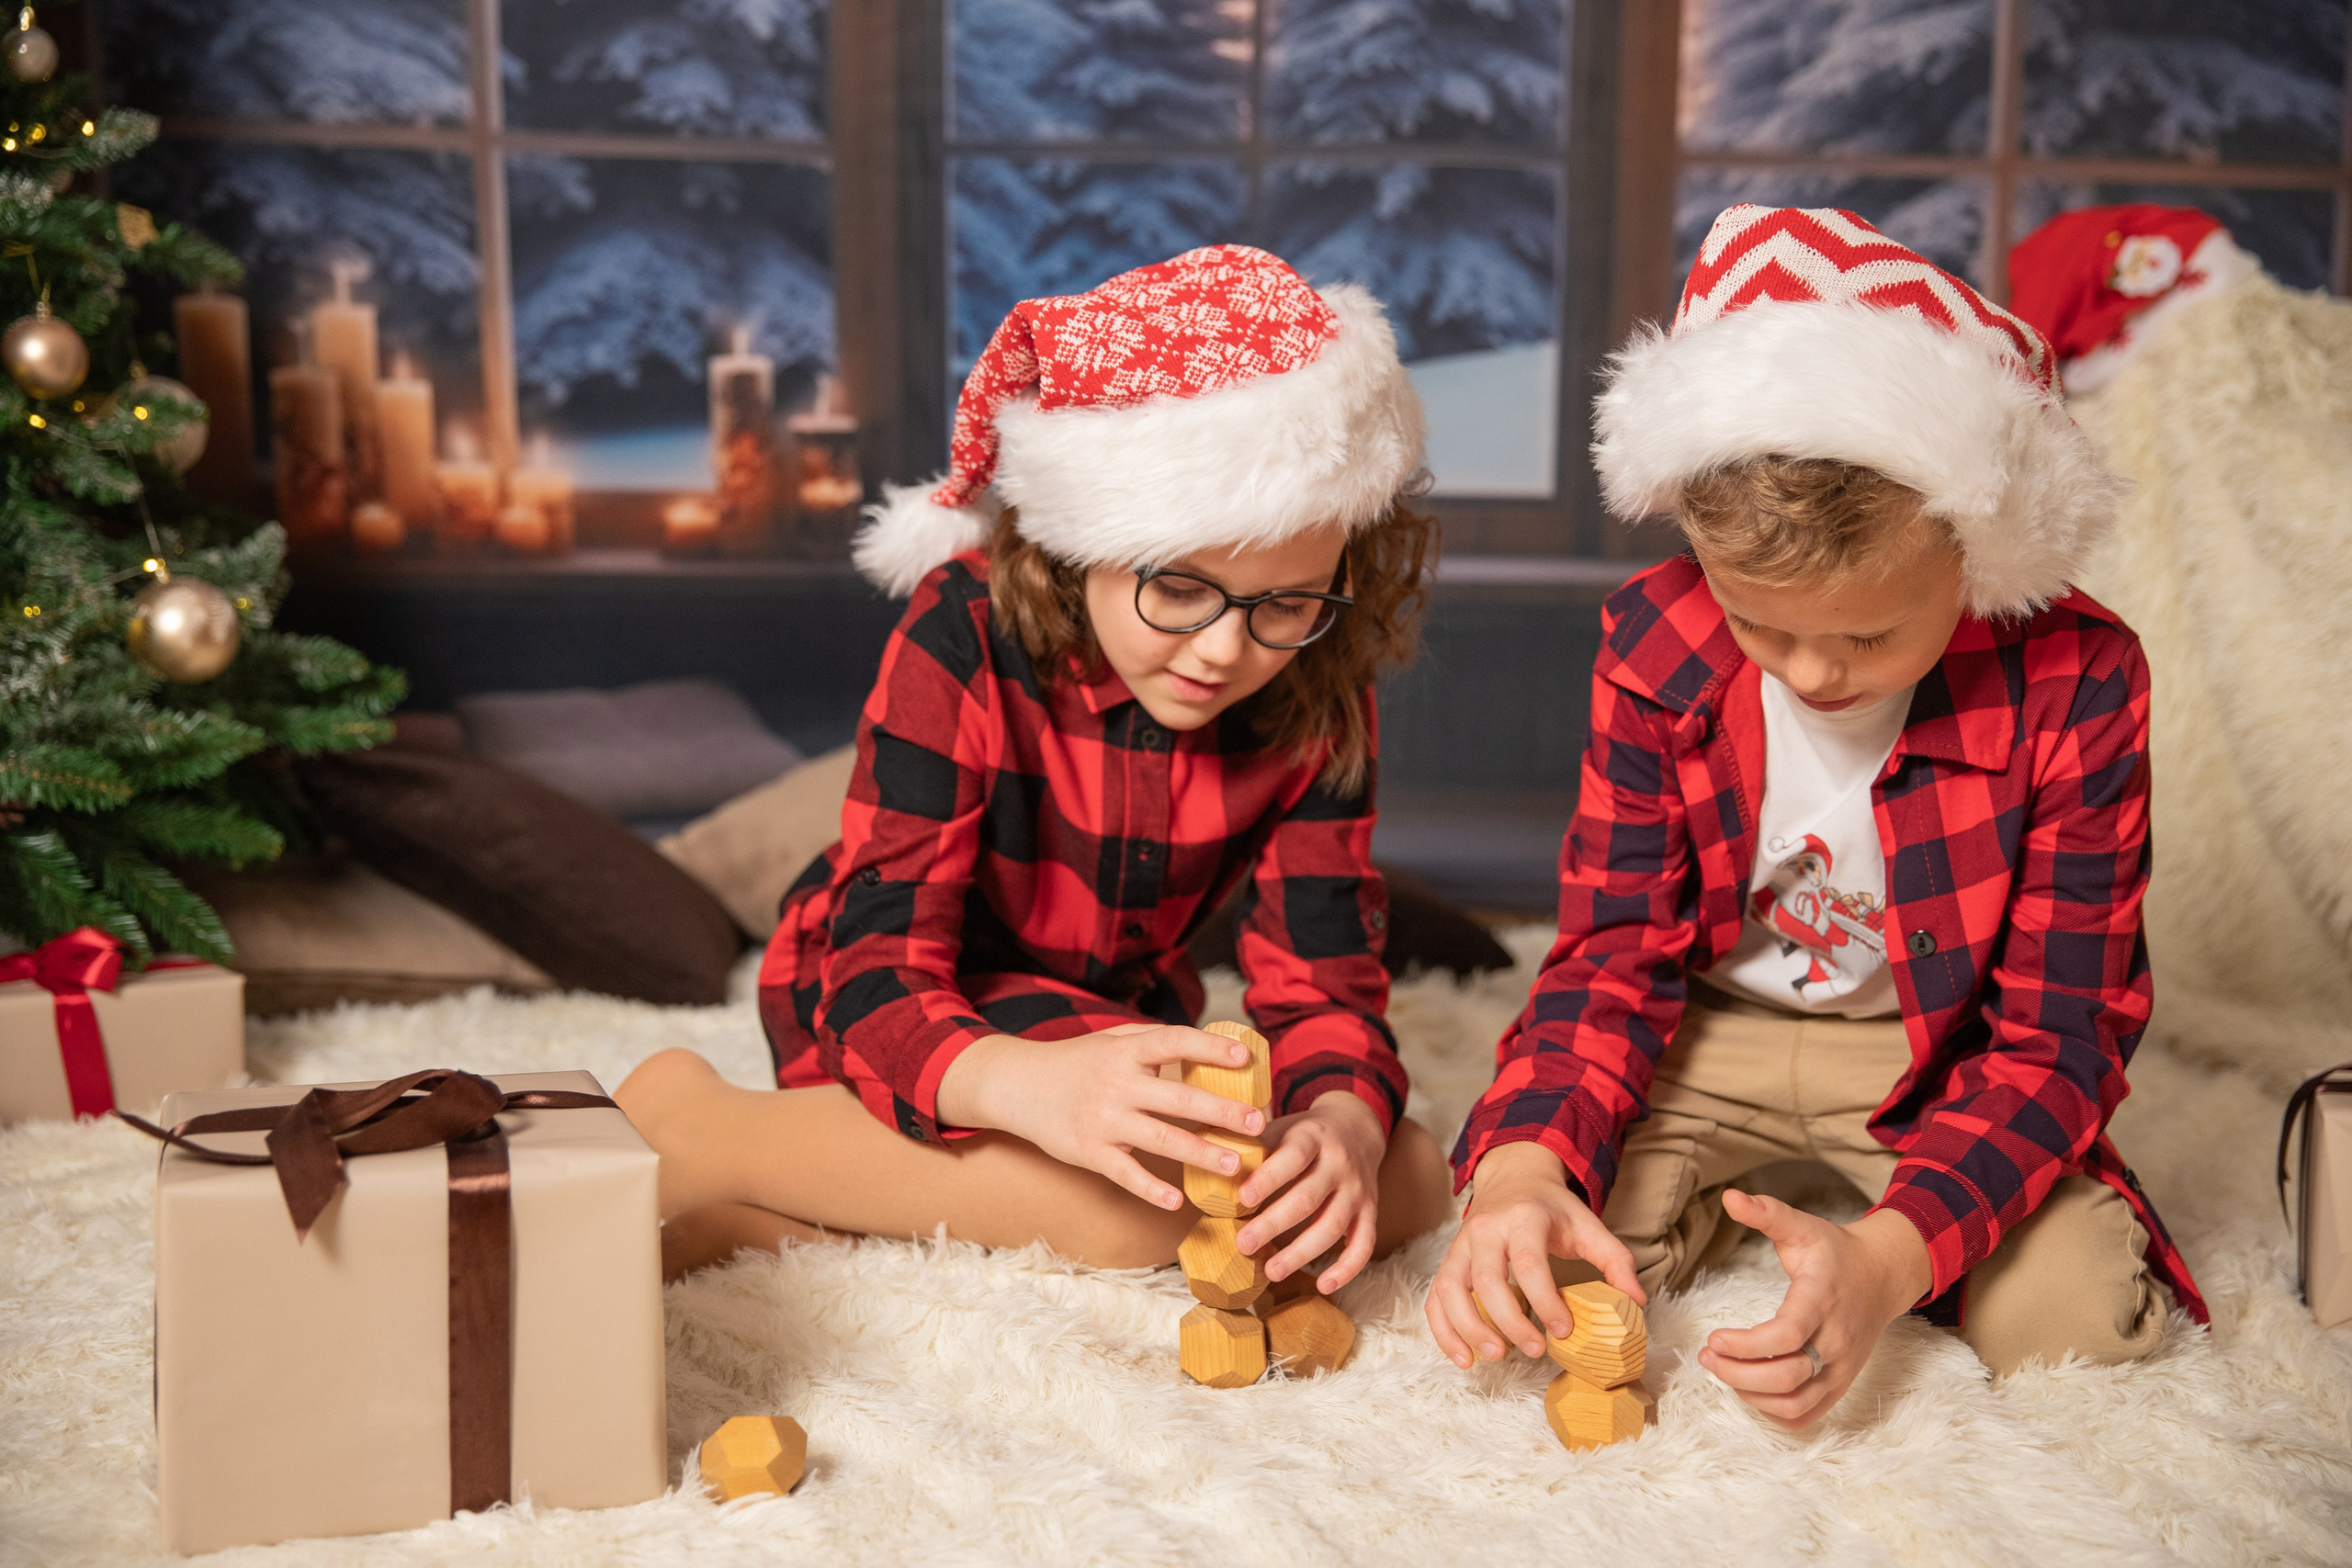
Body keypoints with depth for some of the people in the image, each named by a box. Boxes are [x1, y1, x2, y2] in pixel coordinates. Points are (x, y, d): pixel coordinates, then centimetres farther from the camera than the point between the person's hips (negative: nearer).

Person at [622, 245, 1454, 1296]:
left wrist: (1341, 1121, -38)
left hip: (1112, 1028, 6)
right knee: (1156, 1191, -33)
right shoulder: (967, 637, -25)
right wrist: (1034, 1087, -52)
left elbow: (1325, 984, -13)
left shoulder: (1319, 699, -12)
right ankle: (691, 1128, -19)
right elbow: (878, 983, -30)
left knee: (1408, 1177, -17)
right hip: (891, 1022, -6)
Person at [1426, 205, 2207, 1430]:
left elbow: (2056, 1032, -18)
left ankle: (1857, 1208, 11)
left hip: (1943, 1057, 0)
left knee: (2089, 1324, -19)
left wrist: (1890, 1258, -37)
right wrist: (1522, 1169, -34)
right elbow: (1614, 953, -12)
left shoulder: (2075, 684, -22)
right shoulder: (1654, 643, -17)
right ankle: (1706, 1196, 13)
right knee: (1543, 1278, -21)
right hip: (1708, 1038, 0)